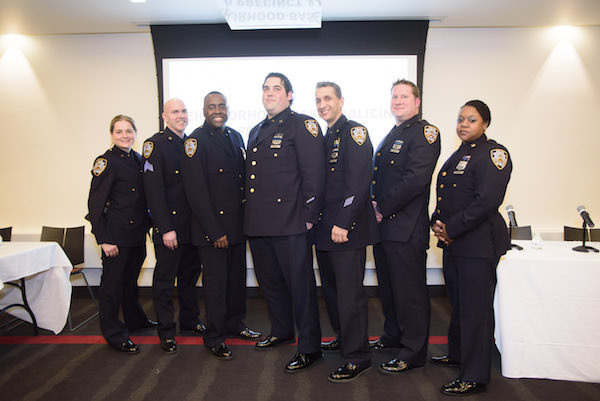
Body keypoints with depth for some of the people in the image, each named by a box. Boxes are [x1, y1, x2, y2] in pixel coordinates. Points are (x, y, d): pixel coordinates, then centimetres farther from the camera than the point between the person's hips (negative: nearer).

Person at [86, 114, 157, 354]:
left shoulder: (138, 159, 10)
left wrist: (148, 224, 12)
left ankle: (135, 319, 37)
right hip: (116, 234, -7)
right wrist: (104, 240, -17)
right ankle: (114, 334, 16)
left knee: (131, 278, 21)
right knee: (113, 283, 3)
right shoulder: (106, 162, -11)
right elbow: (95, 203, -13)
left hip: (138, 232, 7)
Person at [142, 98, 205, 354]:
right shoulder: (155, 144, -7)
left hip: (192, 225, 6)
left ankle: (189, 320, 34)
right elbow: (154, 189, -13)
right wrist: (166, 228, -17)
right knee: (164, 281, 4)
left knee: (190, 275, 17)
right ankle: (166, 332, 17)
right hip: (168, 226, -6)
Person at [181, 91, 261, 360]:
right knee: (216, 280, 2)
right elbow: (195, 191, -14)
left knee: (237, 275, 15)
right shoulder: (196, 141, -9)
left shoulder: (236, 137, 12)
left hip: (237, 222, 7)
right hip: (211, 227, -6)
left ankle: (234, 322, 34)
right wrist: (214, 231, -16)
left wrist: (247, 217, 11)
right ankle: (214, 338, 17)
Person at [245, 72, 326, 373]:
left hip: (290, 224, -8)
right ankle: (281, 331, 40)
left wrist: (308, 216, -15)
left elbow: (314, 173, -12)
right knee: (269, 281, 19)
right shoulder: (256, 131, 20)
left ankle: (309, 347, 13)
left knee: (300, 284, 0)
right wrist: (250, 218, 18)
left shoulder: (303, 125, -5)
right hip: (258, 224, 8)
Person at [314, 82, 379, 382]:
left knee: (349, 292, -4)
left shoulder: (354, 132, -8)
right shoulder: (324, 138, 18)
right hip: (325, 228, 9)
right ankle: (344, 338, 36)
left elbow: (359, 183, -18)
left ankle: (357, 357, 9)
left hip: (348, 229, -9)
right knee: (331, 288, 18)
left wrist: (343, 223, -21)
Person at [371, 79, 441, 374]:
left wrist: (382, 208, -16)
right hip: (383, 225, 9)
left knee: (410, 290, 0)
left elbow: (415, 179, -20)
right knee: (388, 286, 19)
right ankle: (393, 335, 36)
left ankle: (413, 352, 13)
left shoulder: (425, 133, -8)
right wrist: (374, 204, 4)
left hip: (406, 228, -9)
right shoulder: (391, 136, 20)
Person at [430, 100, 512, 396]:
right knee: (458, 302, 20)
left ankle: (475, 377, 10)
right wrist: (437, 222, 0)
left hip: (478, 243, -8)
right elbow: (444, 198, 18)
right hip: (453, 242, 8)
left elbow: (487, 201, -21)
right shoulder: (458, 155, 16)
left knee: (475, 308, -2)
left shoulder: (493, 153, -10)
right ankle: (458, 353, 38)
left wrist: (451, 229, -17)